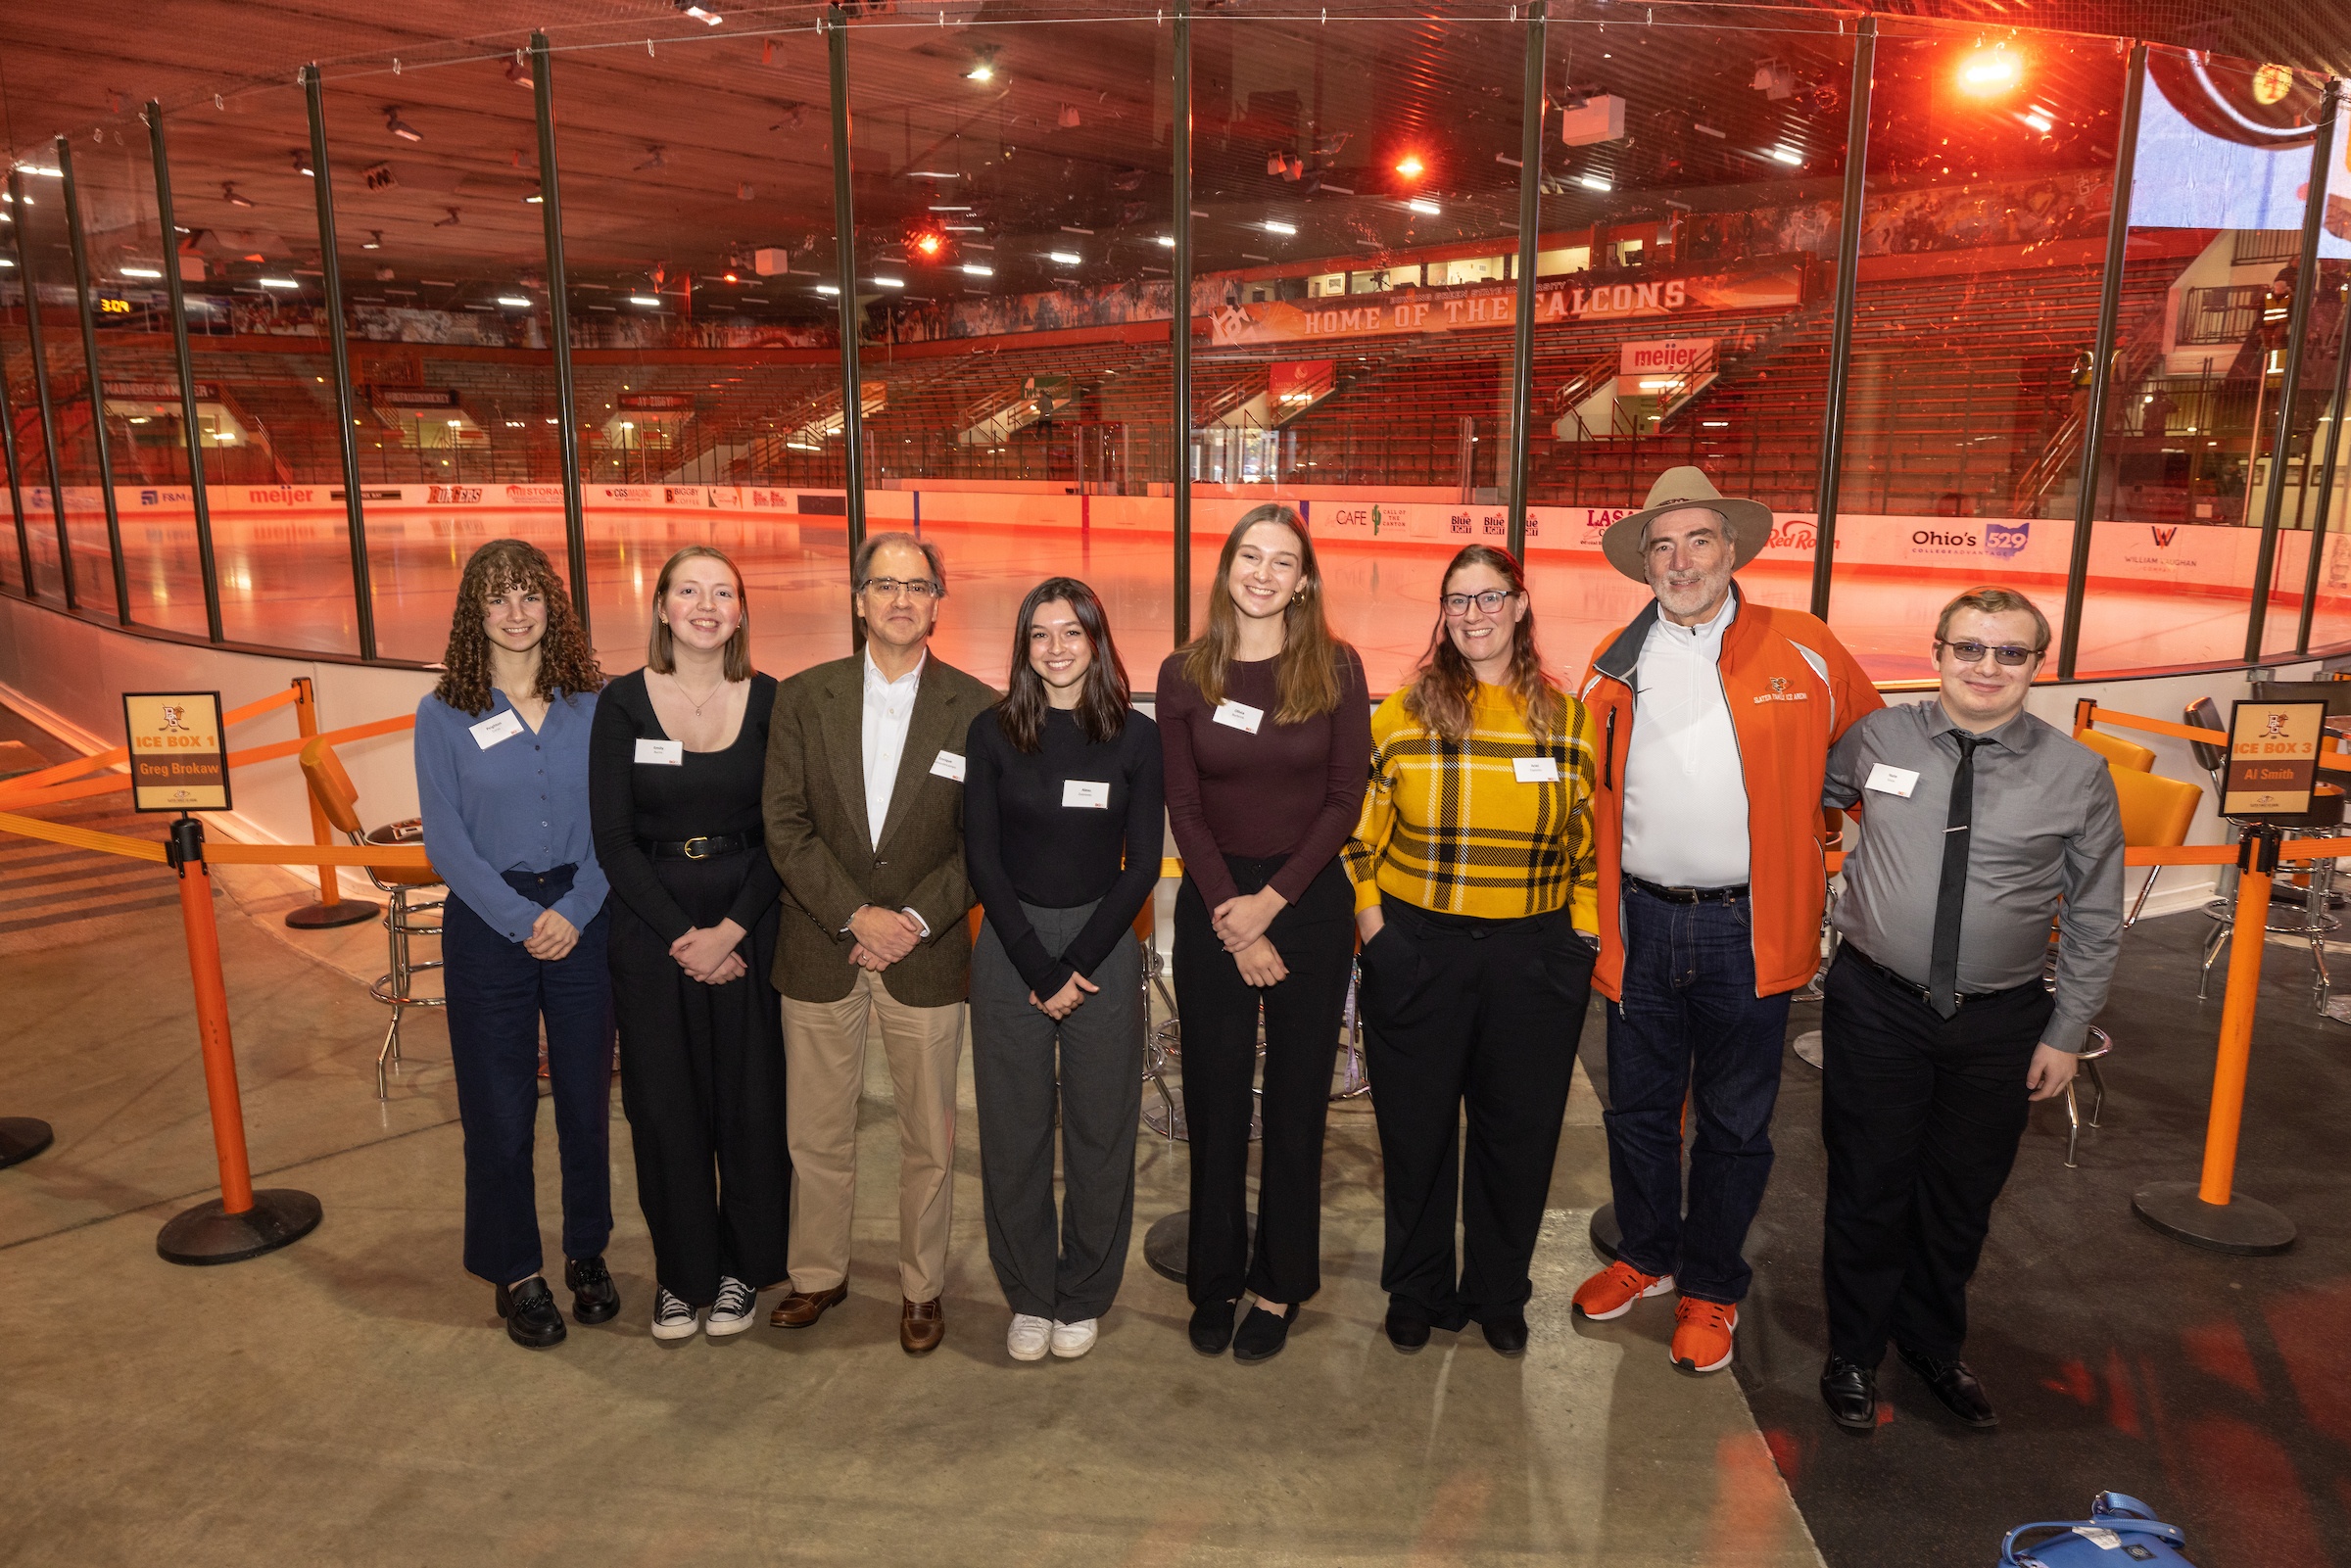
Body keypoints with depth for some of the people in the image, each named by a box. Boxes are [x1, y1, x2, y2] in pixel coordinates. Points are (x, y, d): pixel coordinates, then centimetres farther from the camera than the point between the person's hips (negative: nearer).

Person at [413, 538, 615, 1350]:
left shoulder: (593, 706, 1)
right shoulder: (443, 715, -2)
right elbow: (445, 840, -4)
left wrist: (574, 910, -12)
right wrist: (521, 920, -12)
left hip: (584, 924, 1)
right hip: (487, 928, -1)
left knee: (585, 1096, 10)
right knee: (499, 1109, 7)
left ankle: (586, 1252, 30)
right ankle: (515, 1272, 24)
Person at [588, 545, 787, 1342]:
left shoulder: (770, 702, -2)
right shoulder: (623, 702, -3)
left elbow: (784, 835, -3)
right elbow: (612, 838, -5)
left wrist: (729, 931, -12)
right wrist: (684, 937, -11)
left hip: (750, 924, 0)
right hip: (651, 930, 0)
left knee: (753, 1098, 7)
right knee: (664, 1103, 8)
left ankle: (743, 1265, 26)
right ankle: (682, 1271, 26)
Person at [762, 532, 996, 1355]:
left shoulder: (976, 708, -3)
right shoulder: (803, 697, 1)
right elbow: (785, 826, -3)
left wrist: (915, 920, -14)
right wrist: (856, 914, -14)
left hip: (927, 953, -1)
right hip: (820, 950, 1)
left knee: (929, 1139, 10)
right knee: (815, 1134, 14)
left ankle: (921, 1286, 29)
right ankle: (819, 1273, 35)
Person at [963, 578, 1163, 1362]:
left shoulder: (1135, 736, -1)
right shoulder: (992, 732, -1)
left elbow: (1141, 865, -2)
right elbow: (982, 858, -2)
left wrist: (1076, 964, -9)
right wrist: (1039, 969, -8)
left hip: (1102, 943, 0)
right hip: (1009, 946, 0)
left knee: (1100, 1126, 7)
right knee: (1013, 1127, 6)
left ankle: (1083, 1297, 24)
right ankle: (1028, 1296, 24)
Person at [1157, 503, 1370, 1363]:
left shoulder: (1336, 669, -2)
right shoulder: (1185, 672, 0)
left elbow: (1344, 799, -4)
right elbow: (1182, 806, -2)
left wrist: (1271, 899, -11)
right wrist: (1232, 919, -9)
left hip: (1309, 901, 0)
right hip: (1210, 904, 1)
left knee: (1296, 1099, 9)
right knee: (1214, 1100, 8)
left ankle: (1279, 1285, 24)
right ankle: (1215, 1279, 25)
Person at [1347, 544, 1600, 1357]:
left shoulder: (1568, 720, 4)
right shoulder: (1403, 713, 0)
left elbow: (1591, 842, 8)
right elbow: (1360, 828, 3)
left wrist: (1581, 935, 3)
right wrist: (1371, 920, -3)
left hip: (1533, 956, 1)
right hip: (1416, 949, -1)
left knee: (1518, 1129, 11)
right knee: (1417, 1127, 10)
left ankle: (1497, 1293, 33)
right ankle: (1417, 1293, 31)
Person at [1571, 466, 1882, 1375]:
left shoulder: (1802, 651, -1)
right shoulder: (1616, 664, 6)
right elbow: (1586, 791, 12)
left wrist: (1820, 857, 6)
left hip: (1748, 928, -2)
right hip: (1641, 923, 3)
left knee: (1734, 1122, 11)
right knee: (1637, 1108, 15)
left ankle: (1712, 1289, 29)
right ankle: (1647, 1256, 37)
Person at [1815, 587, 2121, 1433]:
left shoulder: (2077, 774, -5)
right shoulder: (1876, 738, -4)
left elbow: (2095, 919, 1)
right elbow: (1806, 801, 17)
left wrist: (2066, 1033, 0)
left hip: (2000, 1023, 1)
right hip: (1876, 1005, 0)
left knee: (1961, 1197, 16)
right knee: (1869, 1186, 9)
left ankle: (1934, 1347, 41)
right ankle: (1853, 1354, 30)